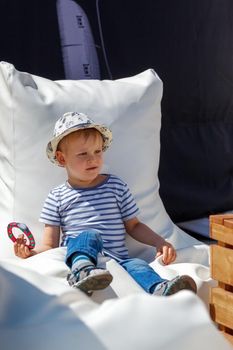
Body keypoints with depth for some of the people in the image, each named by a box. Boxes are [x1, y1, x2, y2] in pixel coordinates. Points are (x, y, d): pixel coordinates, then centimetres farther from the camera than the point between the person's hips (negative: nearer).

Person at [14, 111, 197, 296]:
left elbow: (133, 226, 22)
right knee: (89, 236, -31)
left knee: (137, 265, -31)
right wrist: (30, 251, -10)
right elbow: (49, 246, 12)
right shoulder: (58, 196, 13)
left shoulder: (116, 186, 17)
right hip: (77, 255, -1)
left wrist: (159, 242, 5)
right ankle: (82, 272, -61)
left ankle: (161, 289, -62)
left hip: (117, 258, 1)